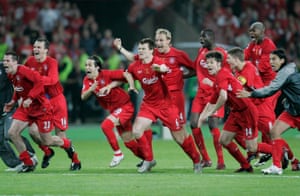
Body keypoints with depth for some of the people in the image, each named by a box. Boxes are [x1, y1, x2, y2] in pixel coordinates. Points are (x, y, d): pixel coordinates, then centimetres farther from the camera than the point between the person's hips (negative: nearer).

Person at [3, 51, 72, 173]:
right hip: (25, 108, 8)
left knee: (46, 141, 1)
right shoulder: (10, 75, 3)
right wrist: (13, 101, 10)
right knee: (12, 133, -8)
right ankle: (28, 163, 3)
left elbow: (39, 81, -33)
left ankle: (67, 145, 34)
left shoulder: (23, 71, -24)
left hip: (41, 108, -8)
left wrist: (30, 98, -34)